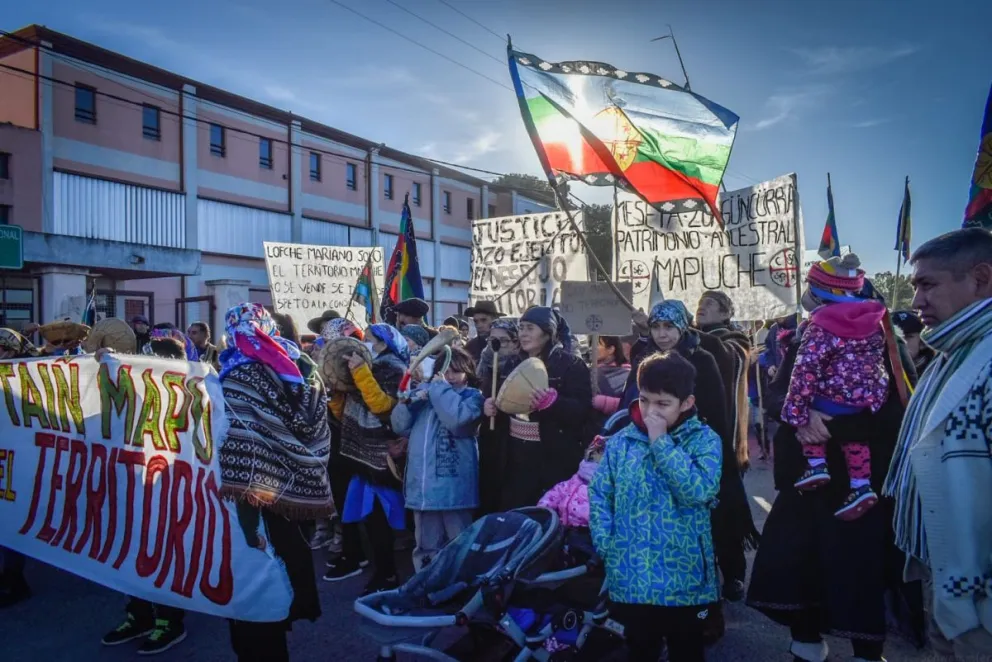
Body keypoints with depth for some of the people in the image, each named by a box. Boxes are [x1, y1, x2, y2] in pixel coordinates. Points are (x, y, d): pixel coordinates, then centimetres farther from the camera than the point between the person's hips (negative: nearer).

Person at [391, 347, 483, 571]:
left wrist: (441, 389, -11)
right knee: (426, 545, 17)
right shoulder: (424, 391, 15)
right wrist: (411, 402, -6)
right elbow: (400, 426, 10)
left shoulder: (472, 396, 1)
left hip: (453, 484, -5)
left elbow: (458, 420, -21)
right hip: (423, 483, 5)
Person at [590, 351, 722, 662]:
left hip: (682, 579, -1)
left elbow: (699, 491, -22)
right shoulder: (620, 441, 0)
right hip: (630, 578, 2)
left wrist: (660, 442, -19)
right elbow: (599, 494, 3)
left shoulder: (704, 440, -7)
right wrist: (606, 544, -8)